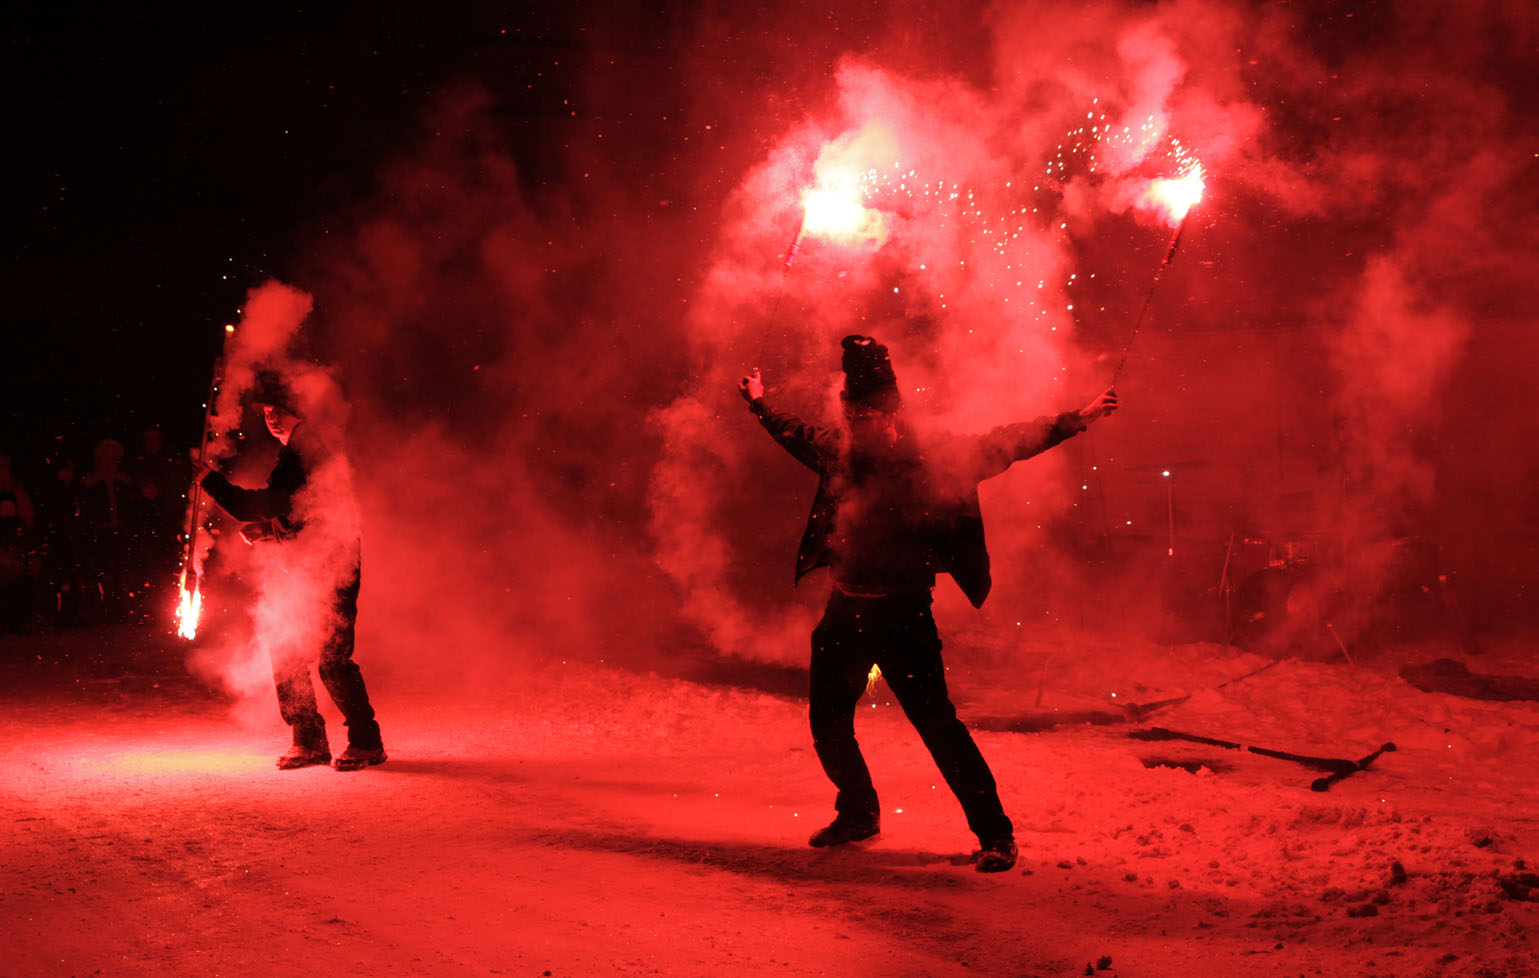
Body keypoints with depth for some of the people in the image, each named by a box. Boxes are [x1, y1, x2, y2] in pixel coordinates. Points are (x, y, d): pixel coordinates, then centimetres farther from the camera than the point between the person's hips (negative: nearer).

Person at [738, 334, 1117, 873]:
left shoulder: (932, 459, -7)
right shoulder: (837, 452, 5)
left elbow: (1005, 443, -6)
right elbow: (798, 435, 27)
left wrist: (1075, 420, -12)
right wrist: (760, 405, 39)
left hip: (903, 616, -6)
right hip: (845, 611, 6)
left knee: (936, 722, -12)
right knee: (827, 721, 13)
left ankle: (995, 832, -3)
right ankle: (858, 813, 38)